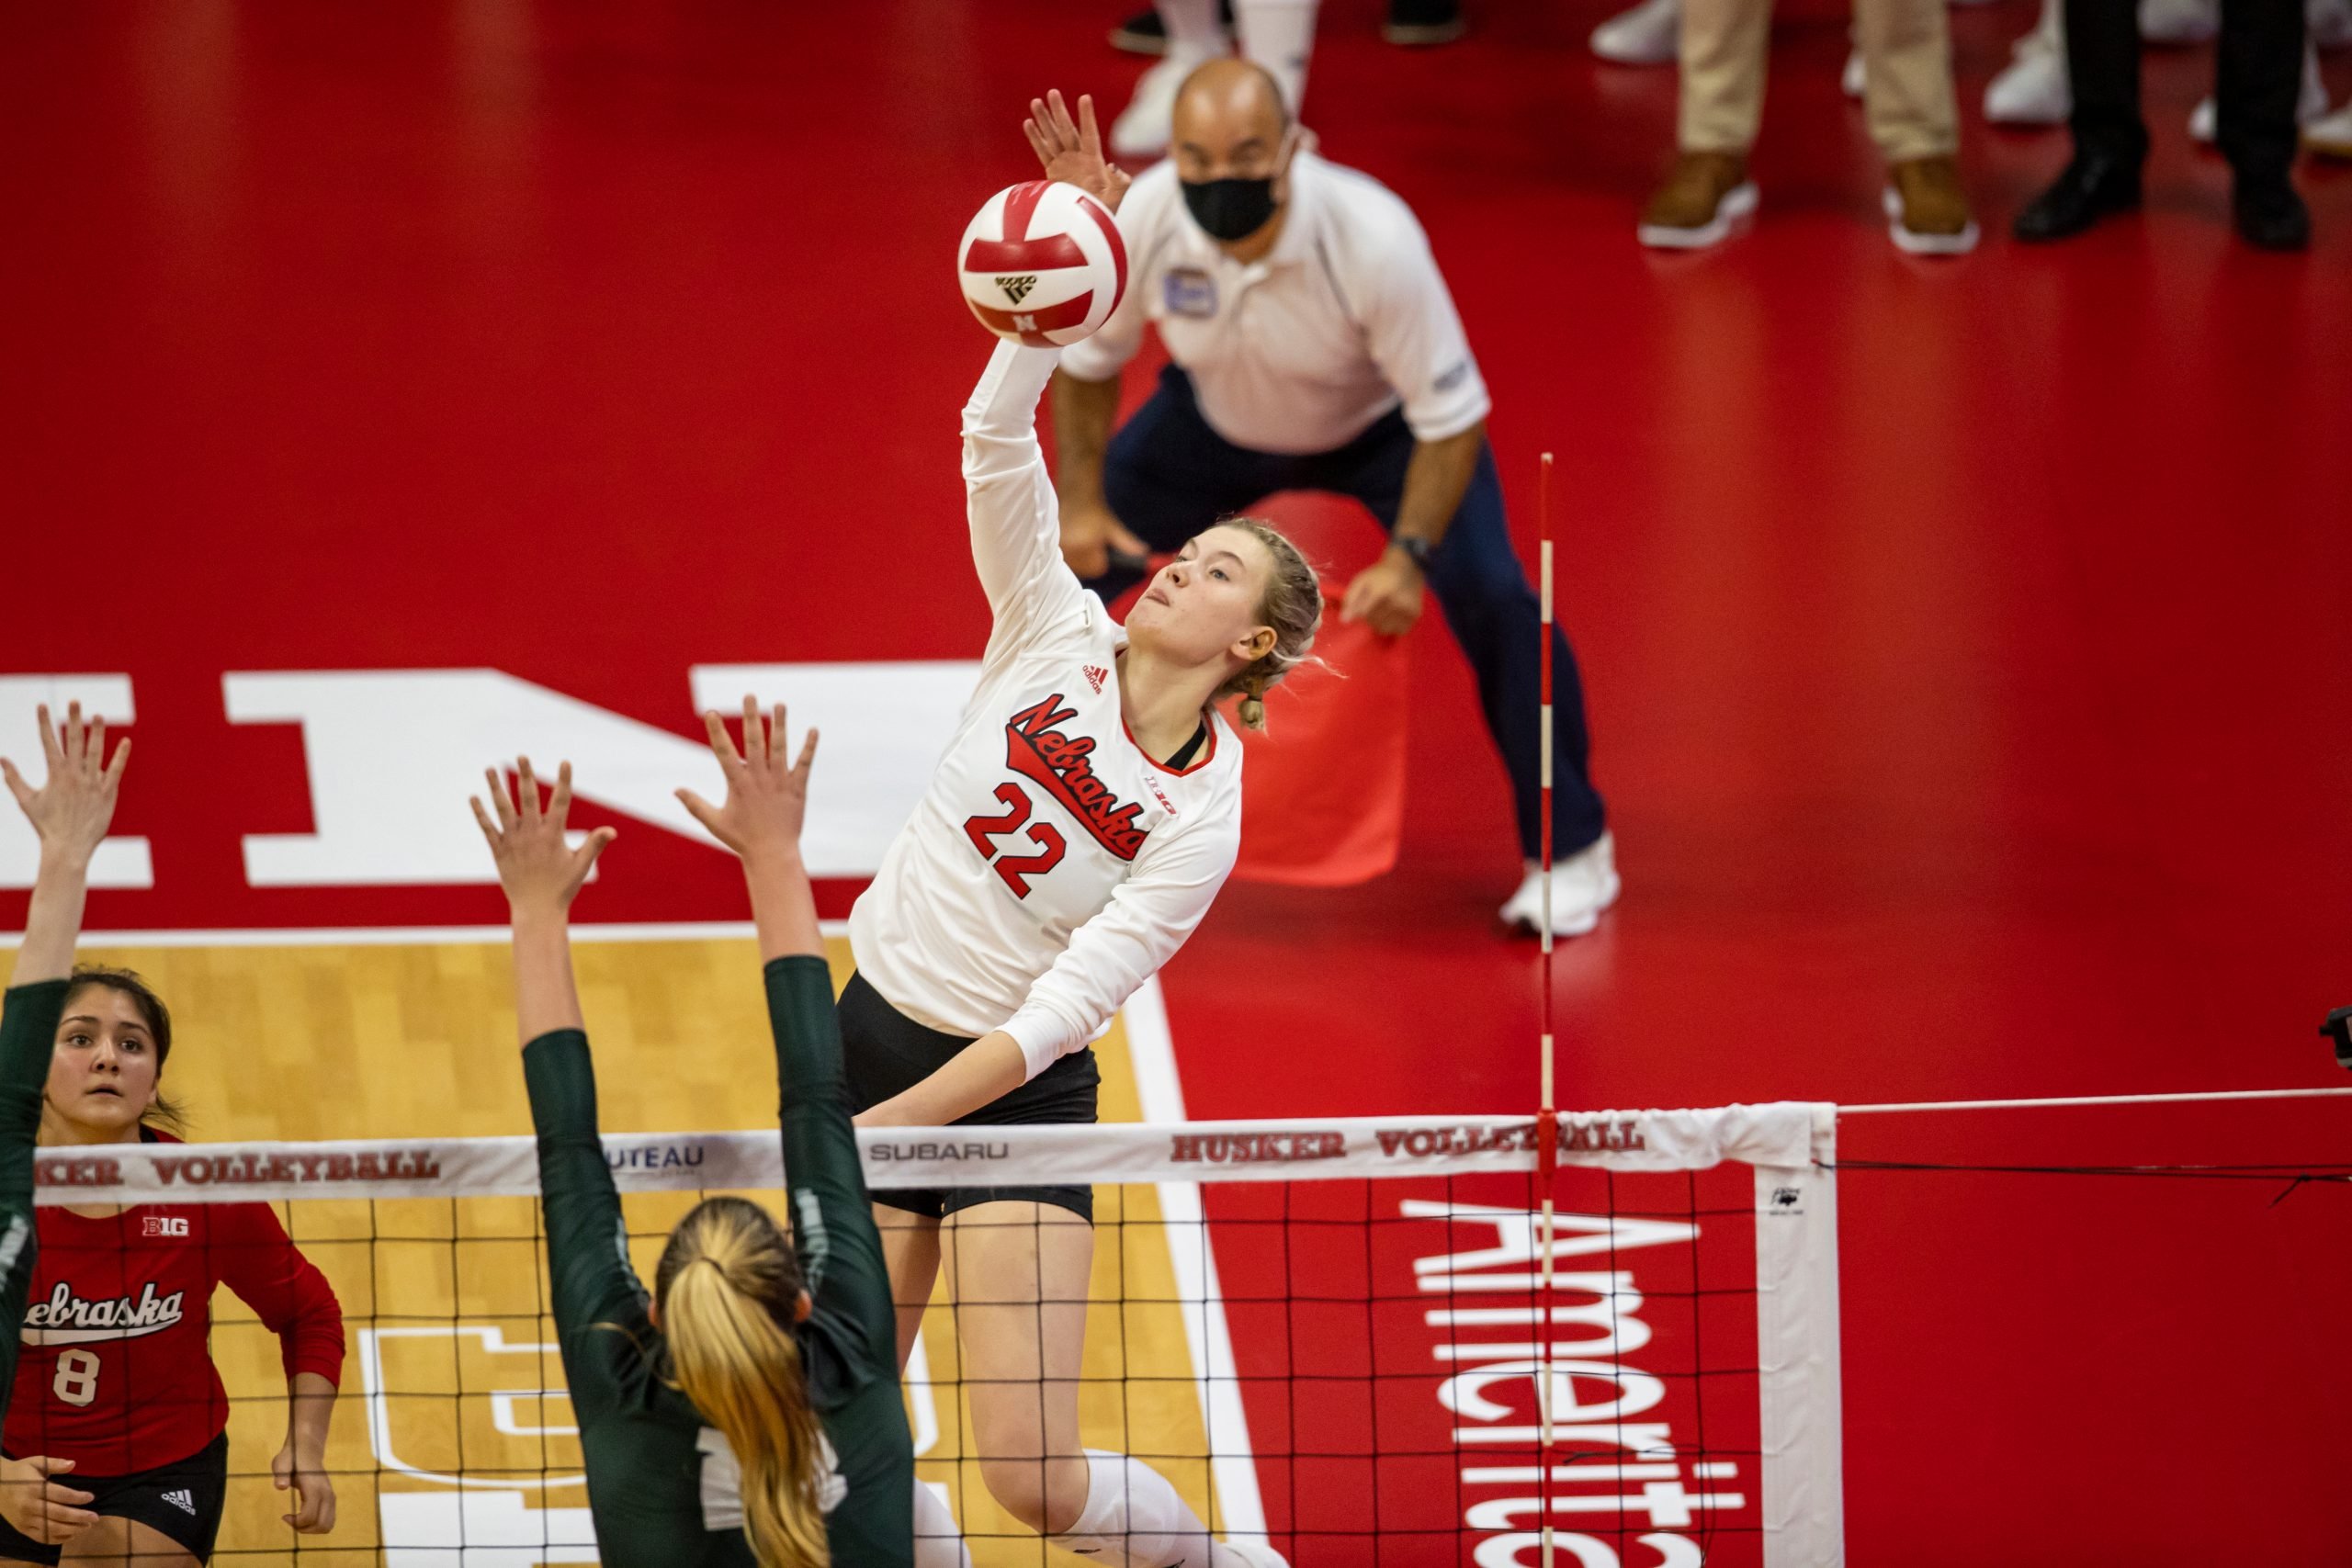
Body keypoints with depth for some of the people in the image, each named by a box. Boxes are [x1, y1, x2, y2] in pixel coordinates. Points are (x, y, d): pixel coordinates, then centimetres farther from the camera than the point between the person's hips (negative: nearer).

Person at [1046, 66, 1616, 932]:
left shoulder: (1372, 237, -39)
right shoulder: (1139, 223, -30)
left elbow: (1451, 414, -29)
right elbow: (1086, 359, -7)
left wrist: (1408, 556, -35)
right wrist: (1082, 502, -12)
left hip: (1382, 425, -3)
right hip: (1216, 425, 3)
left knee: (1490, 595, -23)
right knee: (1065, 565, -5)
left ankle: (1569, 848, -2)